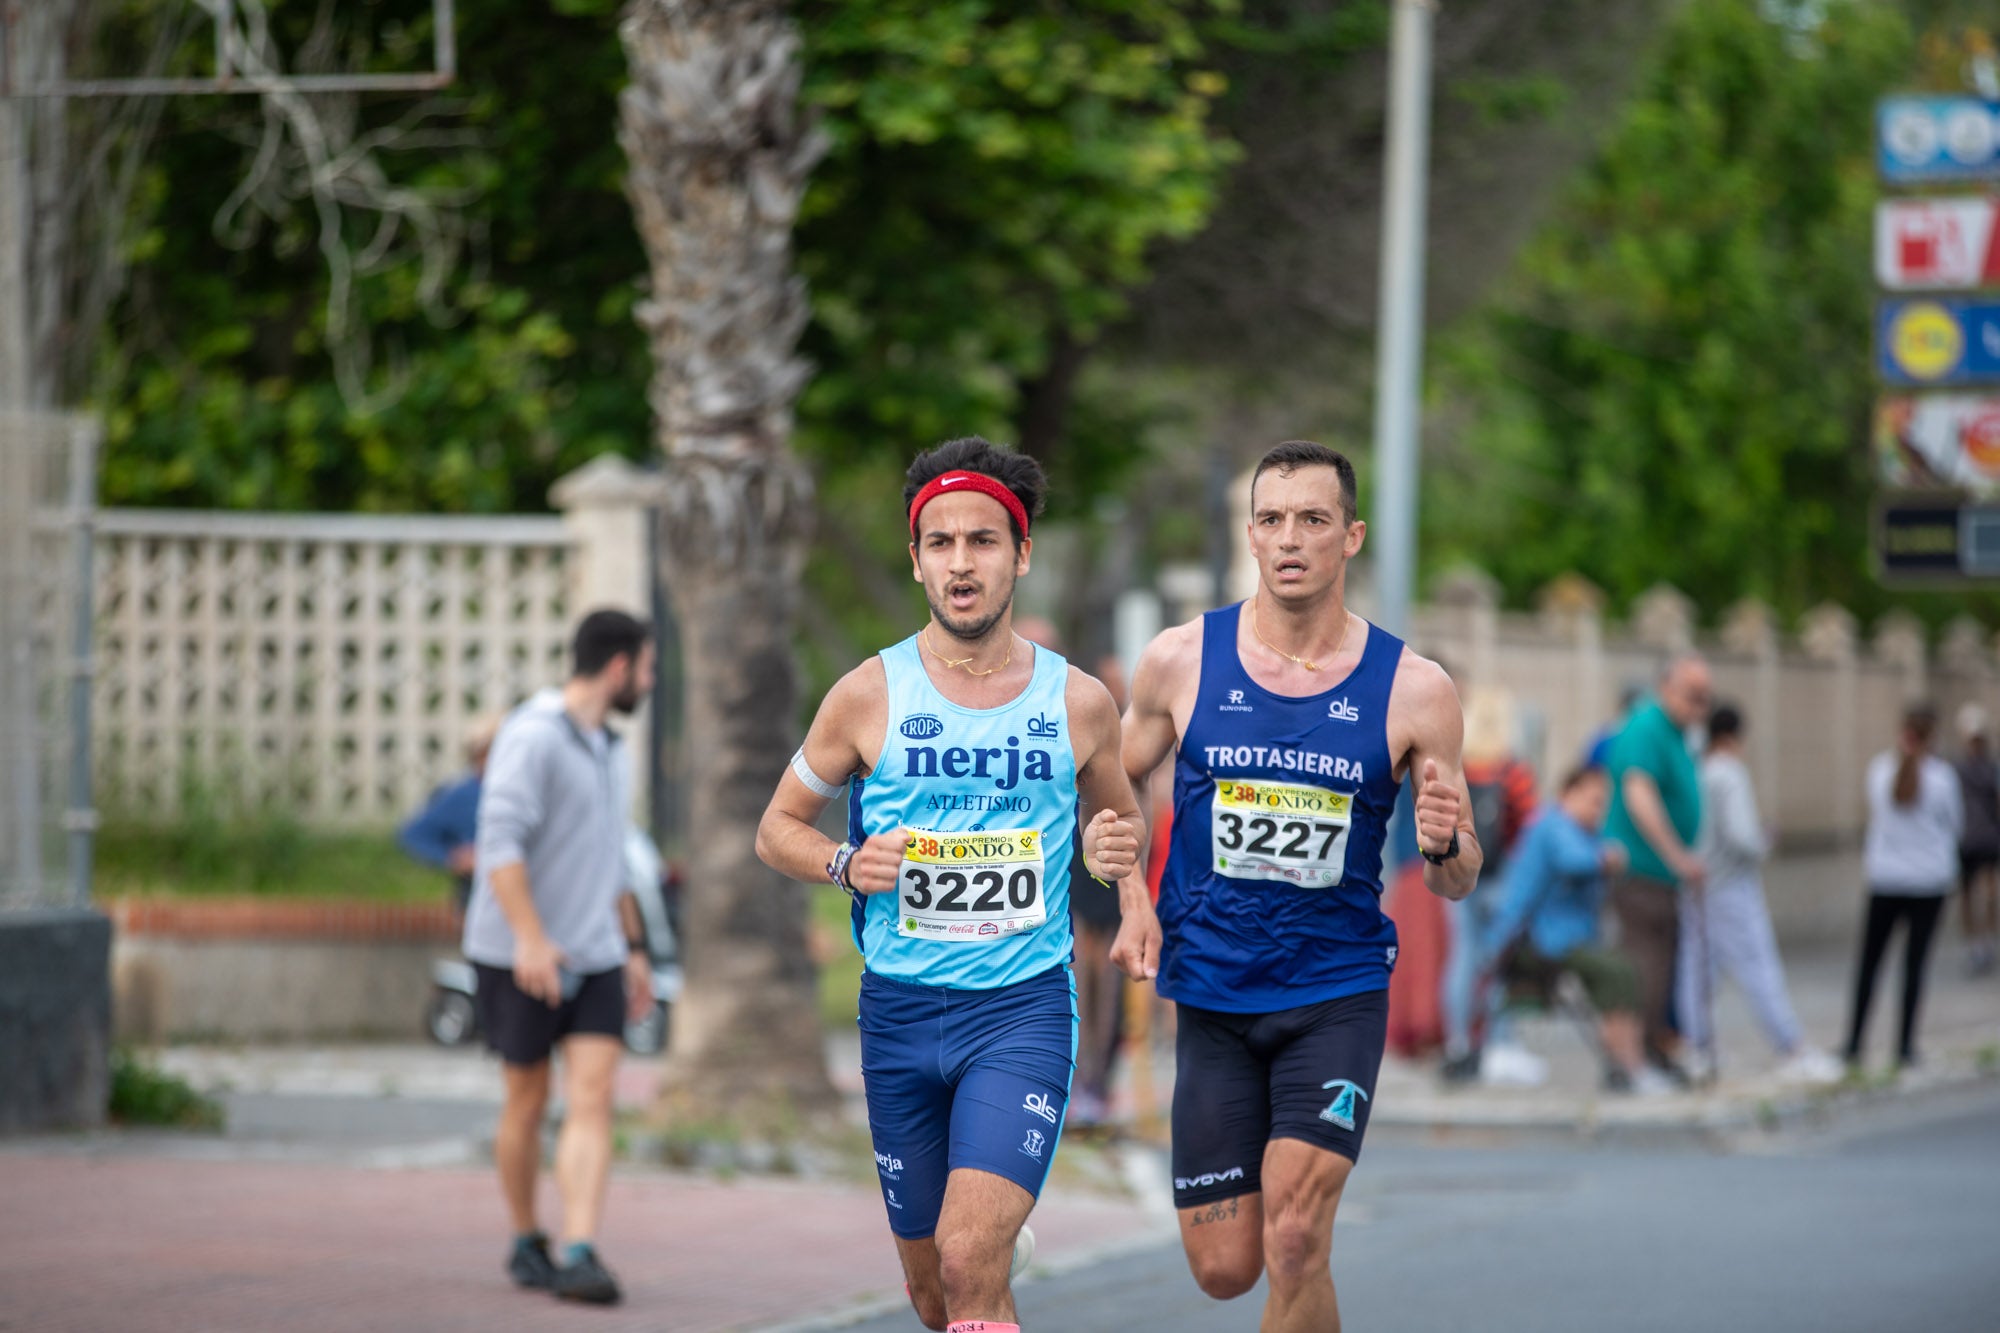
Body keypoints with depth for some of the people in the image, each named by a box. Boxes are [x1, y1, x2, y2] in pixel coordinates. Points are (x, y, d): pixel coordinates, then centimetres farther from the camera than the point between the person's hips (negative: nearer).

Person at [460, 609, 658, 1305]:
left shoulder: (605, 748, 15)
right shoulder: (531, 737, -13)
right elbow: (501, 842, -22)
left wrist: (633, 947, 23)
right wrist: (531, 939, -29)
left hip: (594, 958, 6)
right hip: (521, 957, -6)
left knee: (592, 1098, -9)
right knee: (527, 1101, 7)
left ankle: (579, 1255, -18)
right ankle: (527, 1243, 24)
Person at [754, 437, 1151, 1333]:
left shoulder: (1078, 702, 2)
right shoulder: (871, 695, -1)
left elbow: (1118, 823, 18)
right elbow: (778, 828, 9)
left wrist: (1116, 858, -5)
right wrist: (845, 865, -12)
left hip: (1024, 1006, -2)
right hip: (899, 1013, 2)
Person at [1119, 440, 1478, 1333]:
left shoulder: (1412, 689, -4)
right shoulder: (1181, 662, -2)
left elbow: (1457, 883, 3)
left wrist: (1444, 844, -20)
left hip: (1338, 993, -2)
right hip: (1212, 994, 2)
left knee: (1293, 1243, -18)